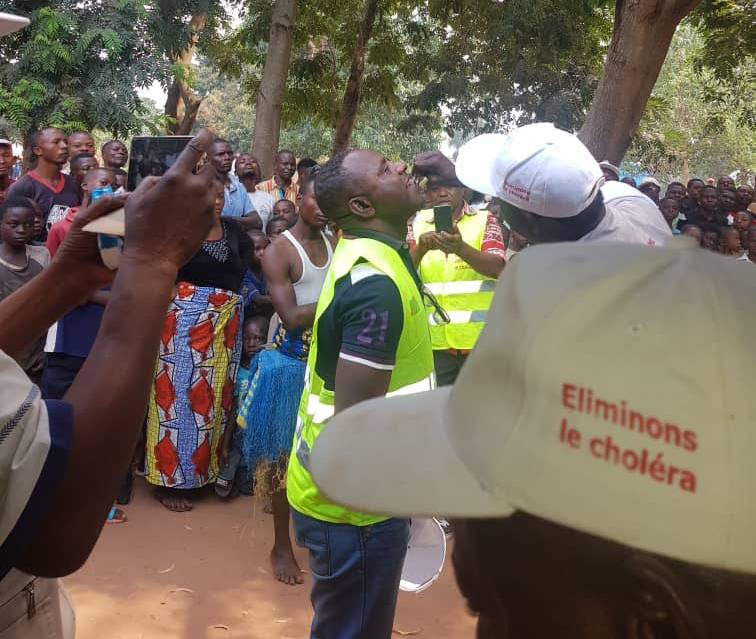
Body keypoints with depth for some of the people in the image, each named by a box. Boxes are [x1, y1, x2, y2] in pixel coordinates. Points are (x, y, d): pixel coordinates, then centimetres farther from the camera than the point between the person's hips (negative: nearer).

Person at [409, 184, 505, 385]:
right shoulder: (418, 223, 7)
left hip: (481, 340, -1)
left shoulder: (485, 220, 0)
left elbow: (498, 268, -16)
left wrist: (460, 248, -34)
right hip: (436, 342, 2)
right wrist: (420, 249, -23)